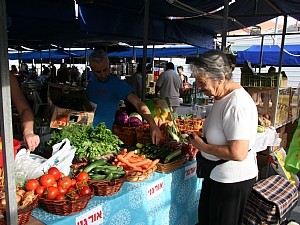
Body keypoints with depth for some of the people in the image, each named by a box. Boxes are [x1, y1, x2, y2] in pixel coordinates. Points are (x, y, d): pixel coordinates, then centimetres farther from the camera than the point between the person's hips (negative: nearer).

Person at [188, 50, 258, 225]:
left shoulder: (237, 105, -29)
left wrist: (203, 146, -21)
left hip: (233, 181, -9)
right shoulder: (222, 97, 3)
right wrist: (199, 138, 3)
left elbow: (237, 153, -33)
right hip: (217, 173, 10)